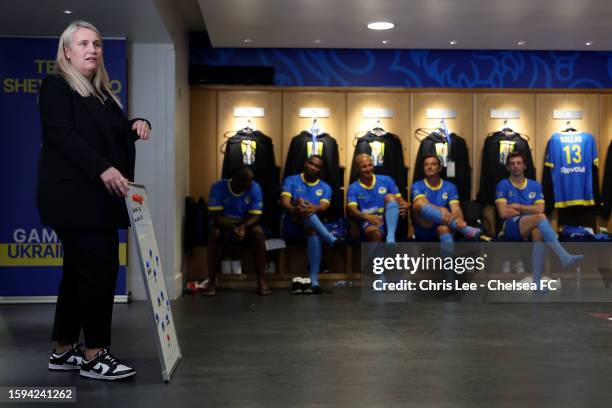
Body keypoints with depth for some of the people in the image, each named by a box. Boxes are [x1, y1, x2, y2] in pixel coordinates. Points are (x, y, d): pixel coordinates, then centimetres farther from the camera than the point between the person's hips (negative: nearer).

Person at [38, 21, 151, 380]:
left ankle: (64, 351, 19)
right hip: (74, 196, -8)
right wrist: (103, 169, -29)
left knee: (81, 271, 10)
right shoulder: (56, 87, -3)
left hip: (98, 197, 9)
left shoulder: (102, 92, 21)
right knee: (101, 268, -13)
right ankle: (95, 355, -6)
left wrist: (138, 125, 6)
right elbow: (62, 135, -17)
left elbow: (115, 135, 29)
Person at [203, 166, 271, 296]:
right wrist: (232, 227, -42)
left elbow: (255, 216, -18)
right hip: (224, 225, -1)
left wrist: (243, 226, -40)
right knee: (214, 232, -35)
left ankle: (261, 281, -27)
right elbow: (215, 216, -23)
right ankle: (212, 281, -29)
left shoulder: (255, 188, -16)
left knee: (258, 232, -31)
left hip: (246, 225, 1)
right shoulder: (218, 187, -20)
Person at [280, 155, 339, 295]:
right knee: (300, 201, -30)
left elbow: (324, 206, -8)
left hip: (313, 226, 1)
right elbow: (284, 201, -9)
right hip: (291, 227, -1)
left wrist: (314, 208, -33)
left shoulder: (325, 187, 12)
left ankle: (314, 281, -45)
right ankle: (332, 241, -43)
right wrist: (293, 209, -33)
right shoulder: (291, 180, 9)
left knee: (313, 229, -37)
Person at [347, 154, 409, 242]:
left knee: (390, 197, -25)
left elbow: (401, 201, 7)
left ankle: (390, 238, -39)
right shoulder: (353, 188, 5)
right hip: (370, 223, -2)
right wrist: (367, 217, -33)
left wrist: (405, 206, -21)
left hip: (390, 222, 2)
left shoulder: (386, 180, 10)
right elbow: (352, 211, -11)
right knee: (375, 233, -38)